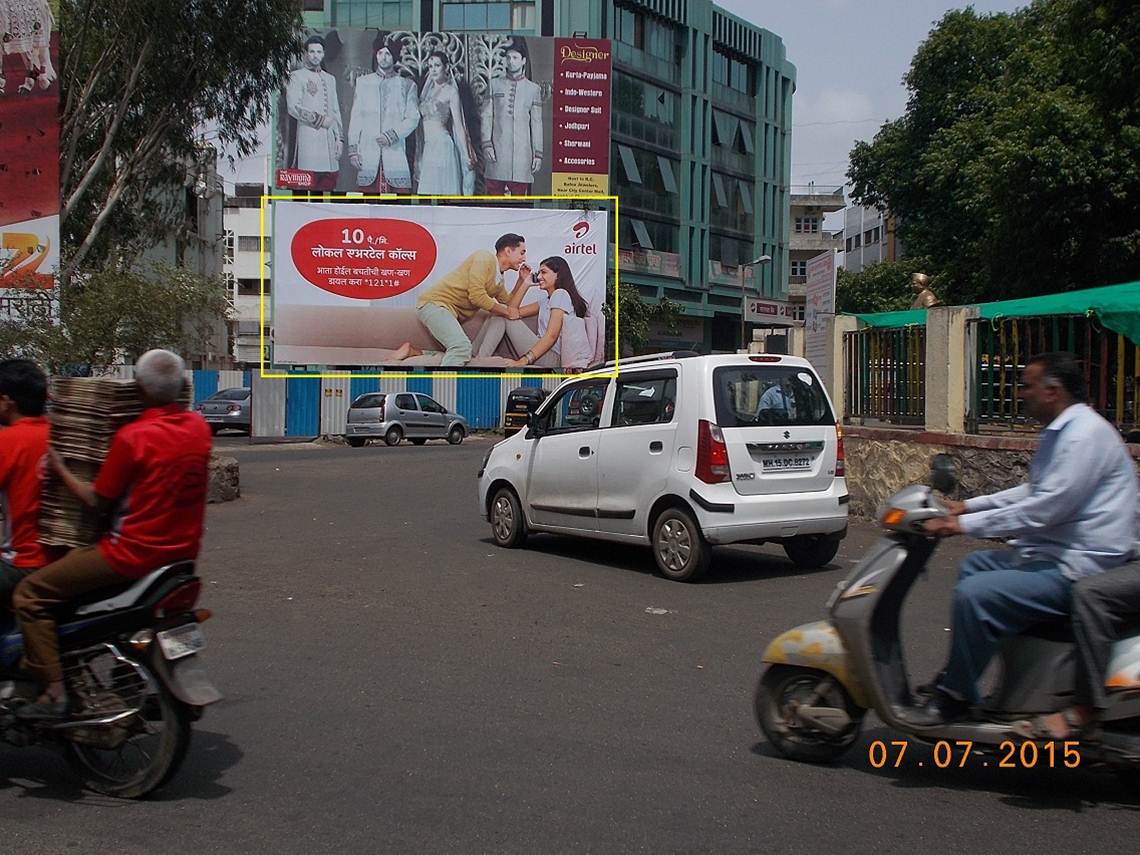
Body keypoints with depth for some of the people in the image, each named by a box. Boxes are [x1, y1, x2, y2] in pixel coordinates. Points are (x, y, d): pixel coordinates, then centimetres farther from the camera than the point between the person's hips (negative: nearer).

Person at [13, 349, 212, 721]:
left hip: (135, 552, -8)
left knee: (29, 595, 1)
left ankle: (54, 693, -7)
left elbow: (98, 500, -10)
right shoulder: (199, 427, 1)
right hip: (184, 550, 8)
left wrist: (60, 468, 3)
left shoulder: (132, 436, -18)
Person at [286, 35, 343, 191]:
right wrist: (318, 119, -11)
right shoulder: (296, 76, 5)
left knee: (329, 183, -2)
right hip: (309, 138, -6)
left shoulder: (330, 79, 24)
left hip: (329, 138, 6)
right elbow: (293, 107, -8)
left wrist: (339, 138, 13)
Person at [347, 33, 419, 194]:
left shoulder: (407, 85, 12)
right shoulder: (363, 82, 17)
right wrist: (352, 149, 3)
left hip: (396, 152, -1)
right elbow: (355, 118, 12)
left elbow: (413, 119, 3)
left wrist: (393, 134, -12)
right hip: (367, 154, 1)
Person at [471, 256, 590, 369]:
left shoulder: (560, 294, -6)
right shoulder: (546, 300, 22)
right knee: (500, 313, 8)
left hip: (554, 359, -9)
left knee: (503, 317, -8)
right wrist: (525, 284, 14)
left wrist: (524, 360, -25)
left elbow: (552, 335, -18)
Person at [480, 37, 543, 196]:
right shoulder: (494, 84, 11)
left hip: (522, 152, -1)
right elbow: (486, 116, 7)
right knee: (494, 194, 1)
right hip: (497, 152, 1)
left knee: (519, 194, -1)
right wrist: (486, 144, -5)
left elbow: (536, 124, 7)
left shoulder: (533, 89, 9)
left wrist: (538, 153, 1)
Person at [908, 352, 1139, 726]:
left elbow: (1047, 508, -26)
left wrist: (966, 524, -24)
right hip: (1053, 555, 12)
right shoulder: (1062, 431, 14)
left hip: (1076, 570, -12)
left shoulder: (1085, 435, -20)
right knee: (973, 566, 22)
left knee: (974, 595, -23)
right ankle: (955, 676, 23)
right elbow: (1033, 492, 25)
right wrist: (969, 506, 17)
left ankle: (955, 697, -7)